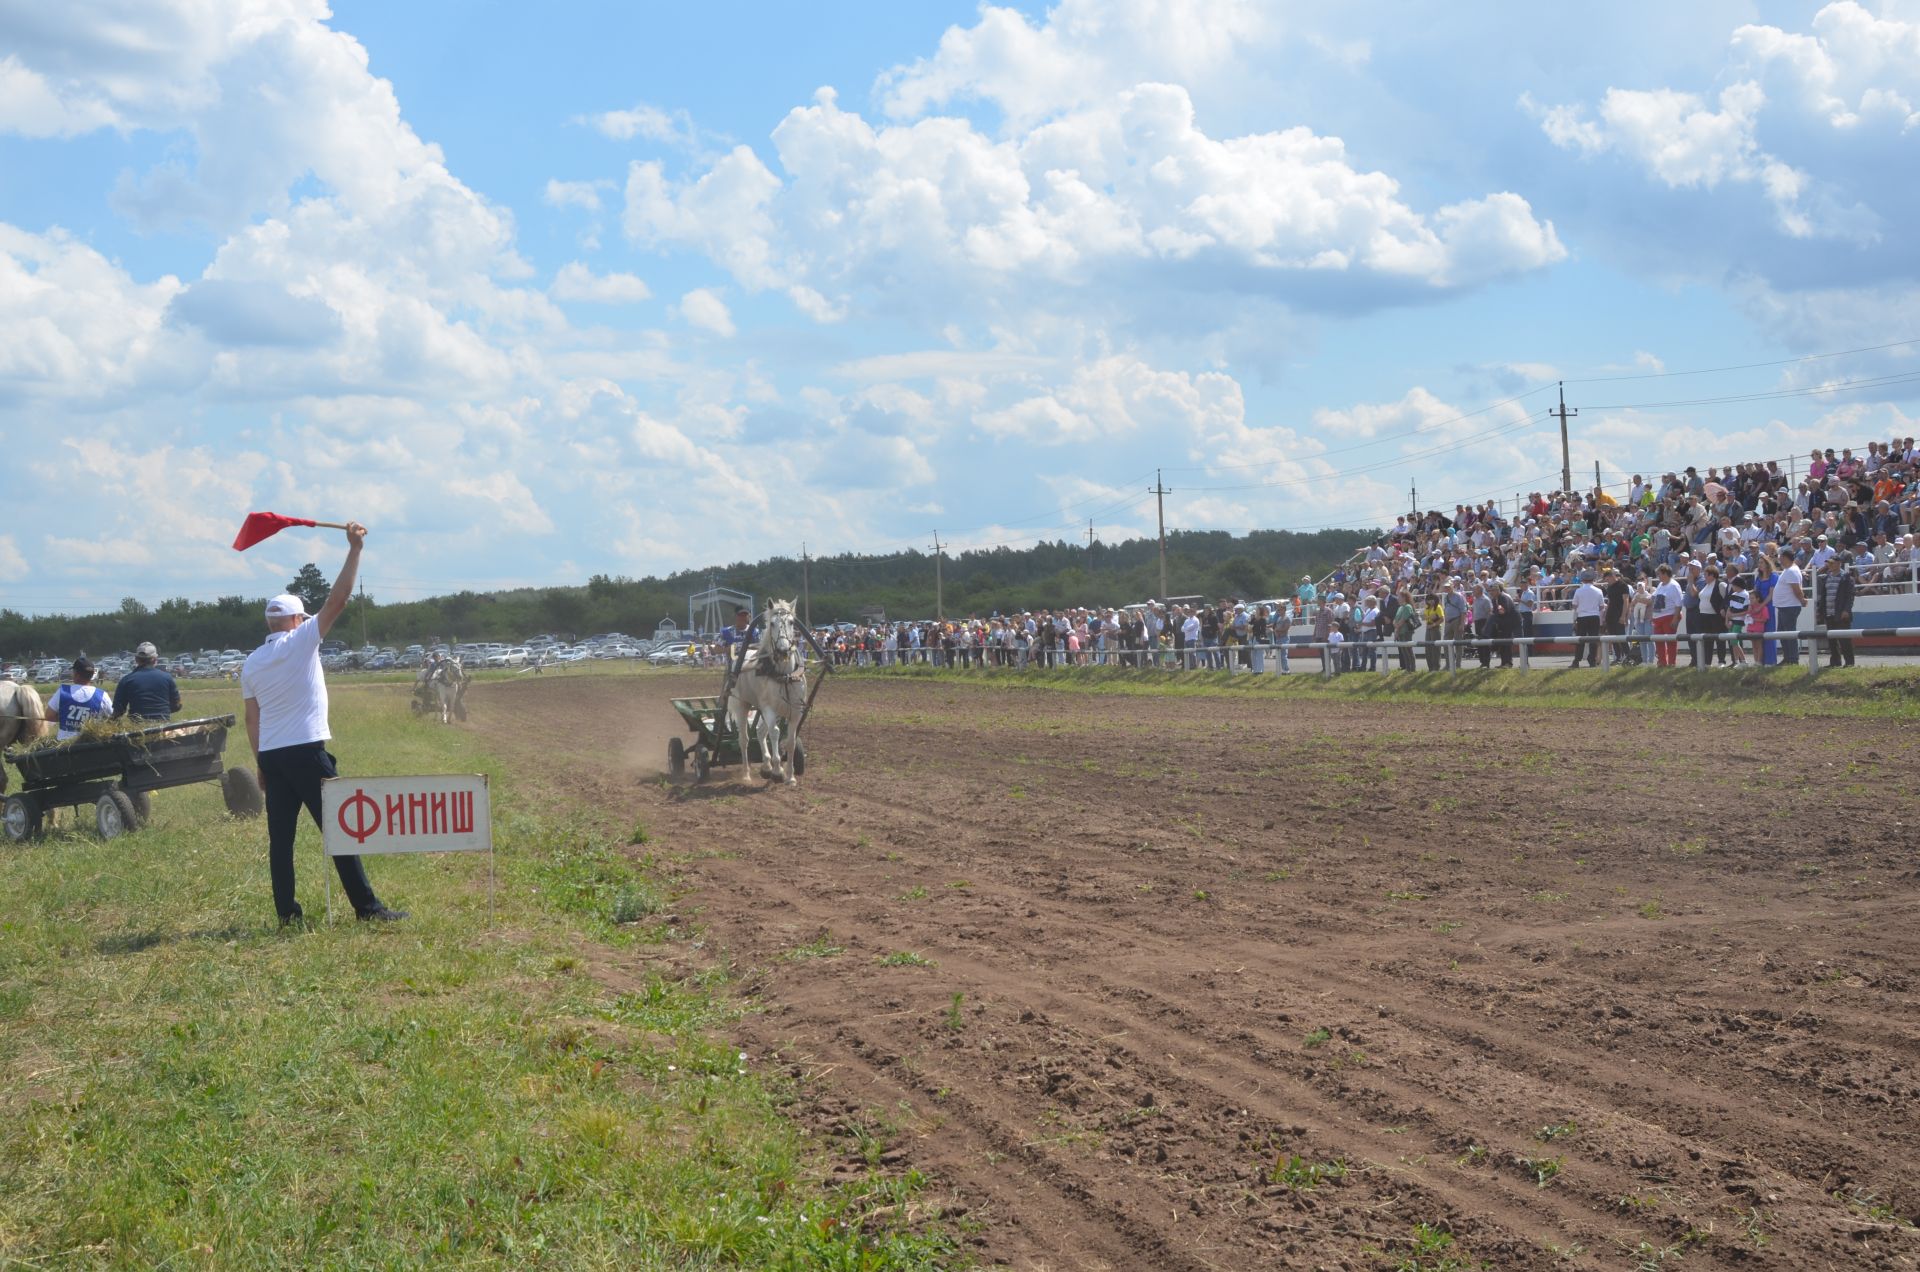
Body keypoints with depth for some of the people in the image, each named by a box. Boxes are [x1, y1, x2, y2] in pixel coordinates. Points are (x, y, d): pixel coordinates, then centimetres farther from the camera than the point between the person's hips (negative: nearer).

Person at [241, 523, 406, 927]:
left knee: (280, 836, 7)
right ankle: (367, 907, -5)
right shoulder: (301, 641, -4)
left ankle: (287, 911, 6)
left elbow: (252, 720, 13)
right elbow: (338, 600, -8)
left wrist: (261, 766, 18)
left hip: (270, 756, 6)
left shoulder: (250, 664, 12)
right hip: (306, 752, -6)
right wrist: (355, 549, -5)